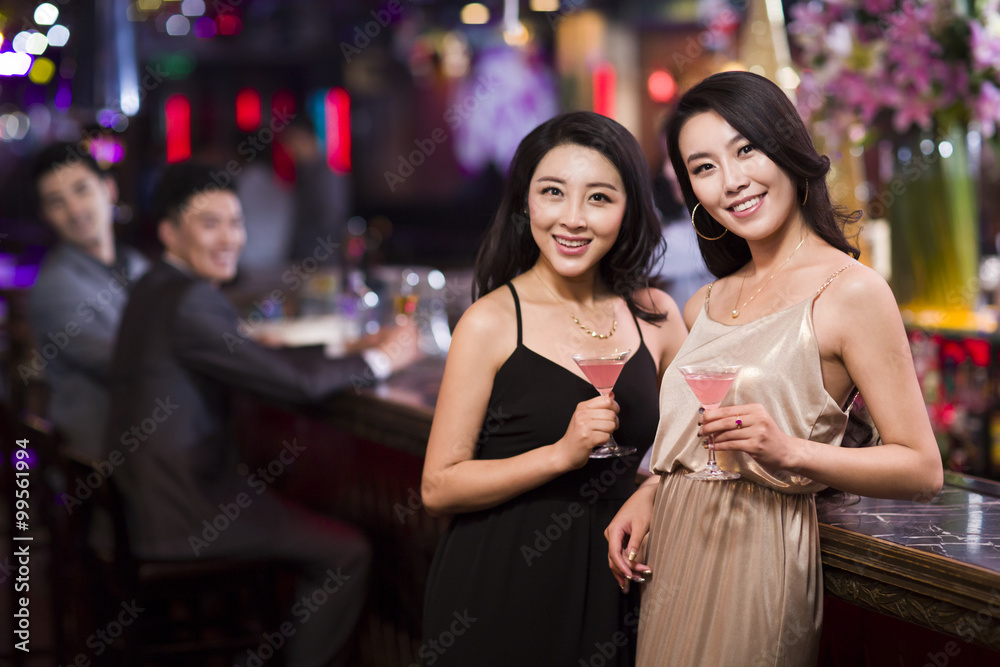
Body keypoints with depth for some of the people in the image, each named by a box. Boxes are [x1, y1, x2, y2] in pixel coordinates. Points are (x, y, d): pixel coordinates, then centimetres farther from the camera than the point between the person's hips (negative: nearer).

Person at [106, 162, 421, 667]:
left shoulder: (159, 288, 10)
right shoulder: (189, 303, -20)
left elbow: (256, 360, 15)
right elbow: (297, 383, -18)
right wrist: (379, 359, -4)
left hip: (158, 488, 10)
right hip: (179, 513, -10)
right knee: (349, 553, -4)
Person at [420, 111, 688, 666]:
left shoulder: (655, 315, 2)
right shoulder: (491, 322, -10)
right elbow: (438, 486, -11)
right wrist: (562, 454, -20)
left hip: (607, 586, 4)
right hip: (497, 594, -4)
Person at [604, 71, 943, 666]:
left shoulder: (852, 291, -10)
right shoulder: (705, 306, 11)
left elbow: (922, 471, -12)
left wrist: (792, 451, -24)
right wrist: (650, 493, 3)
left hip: (758, 553, -6)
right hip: (674, 555, 6)